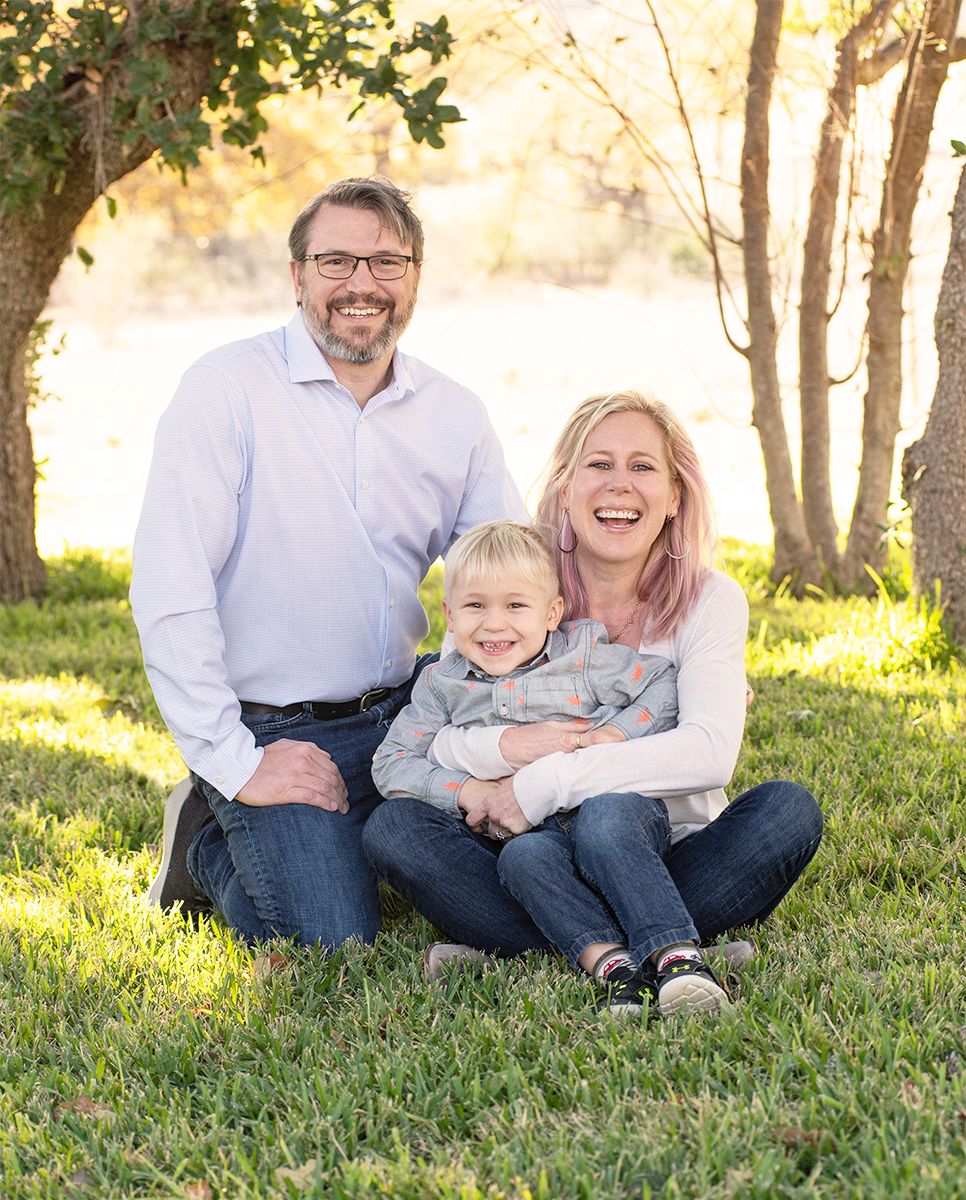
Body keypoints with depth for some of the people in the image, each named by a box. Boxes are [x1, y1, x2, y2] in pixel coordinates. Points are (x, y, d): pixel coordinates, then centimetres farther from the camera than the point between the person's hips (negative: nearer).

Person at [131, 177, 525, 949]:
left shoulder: (454, 414, 5)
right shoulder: (229, 390, -11)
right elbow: (168, 595, -16)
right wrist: (233, 763, -19)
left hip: (404, 710, 5)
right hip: (274, 733, -5)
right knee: (335, 939, -19)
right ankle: (211, 844, 12)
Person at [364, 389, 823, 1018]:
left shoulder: (710, 600, -1)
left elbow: (711, 751, -18)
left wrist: (548, 782, -22)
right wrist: (508, 744, -28)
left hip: (670, 863, -1)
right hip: (545, 869, 1)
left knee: (791, 807, -29)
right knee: (393, 826, -28)